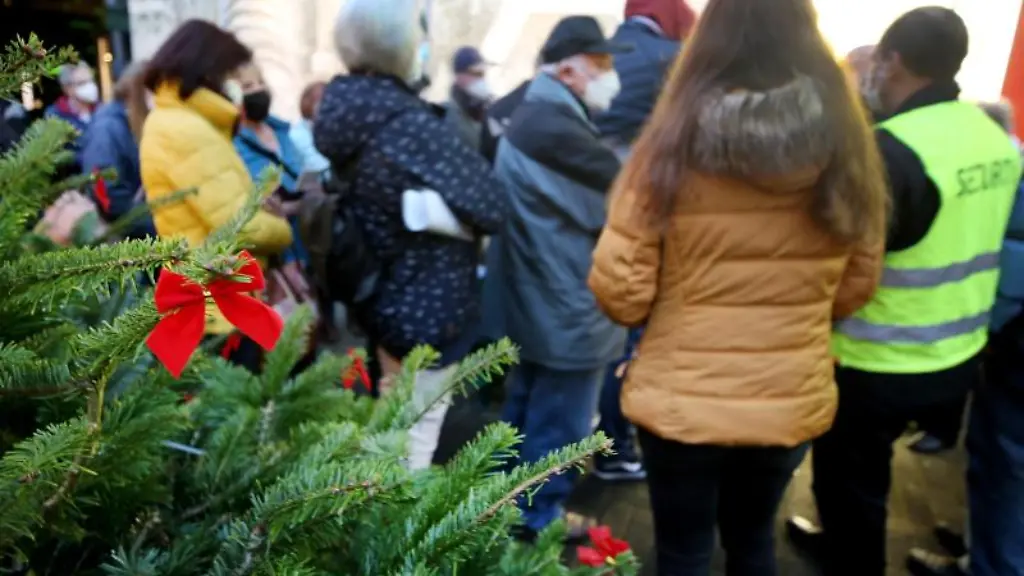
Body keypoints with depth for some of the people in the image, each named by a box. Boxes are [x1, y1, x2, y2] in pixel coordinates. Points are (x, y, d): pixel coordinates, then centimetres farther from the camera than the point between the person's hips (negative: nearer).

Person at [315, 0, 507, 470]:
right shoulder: (410, 124, -26)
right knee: (412, 444, 8)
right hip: (426, 310, -9)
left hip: (377, 301, 9)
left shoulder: (348, 113, 1)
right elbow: (491, 207, -21)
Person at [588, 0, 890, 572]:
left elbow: (619, 291, -13)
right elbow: (856, 287, 6)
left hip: (681, 401, -3)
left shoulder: (674, 146, -16)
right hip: (793, 401, 4)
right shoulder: (847, 148, -5)